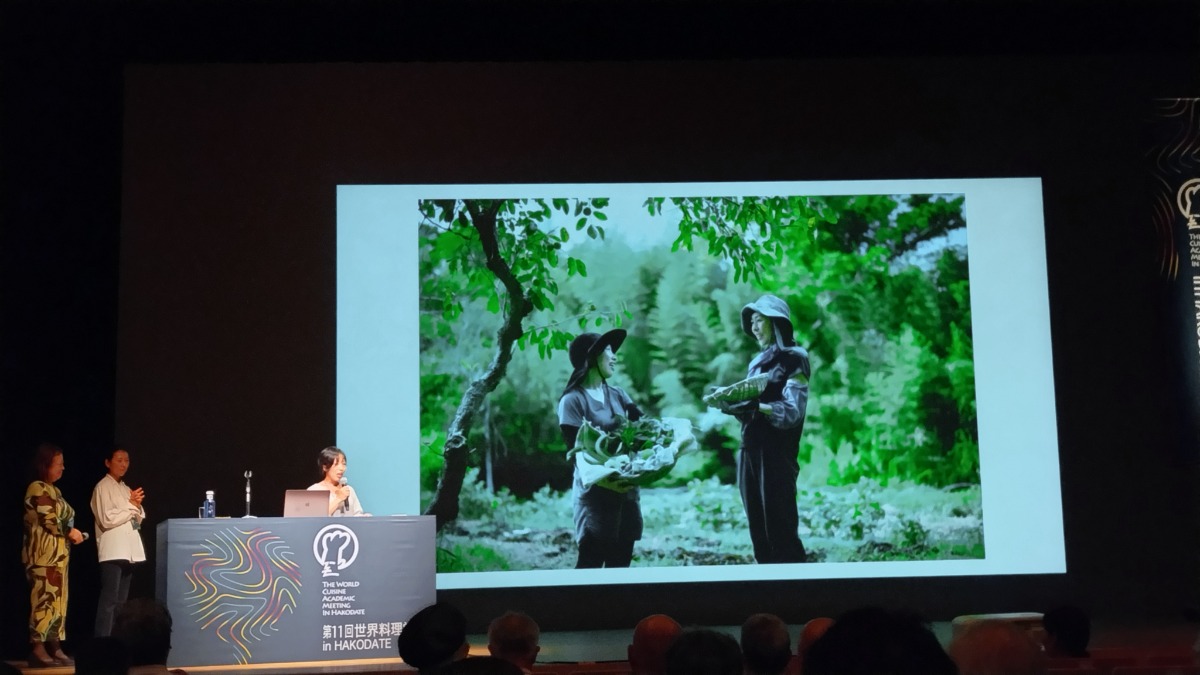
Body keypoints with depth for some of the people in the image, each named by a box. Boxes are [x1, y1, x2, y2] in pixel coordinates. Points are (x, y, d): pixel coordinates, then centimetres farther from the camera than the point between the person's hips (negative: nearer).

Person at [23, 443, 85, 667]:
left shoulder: (52, 490, 20)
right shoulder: (38, 489, -9)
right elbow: (49, 521, -17)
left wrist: (71, 533, 6)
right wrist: (70, 532, -4)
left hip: (57, 554, 10)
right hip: (44, 555, -10)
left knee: (58, 601, 8)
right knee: (44, 600, -12)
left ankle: (54, 649, 10)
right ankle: (38, 651, -11)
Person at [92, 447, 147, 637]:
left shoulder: (126, 489, 18)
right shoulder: (102, 487, -3)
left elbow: (139, 520, 17)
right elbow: (107, 519, -13)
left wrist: (137, 506, -2)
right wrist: (131, 505, -7)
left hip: (128, 550, 8)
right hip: (112, 551, -8)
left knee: (121, 601, 9)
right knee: (109, 600, -11)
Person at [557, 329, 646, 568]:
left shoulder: (618, 395, 15)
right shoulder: (572, 401, -5)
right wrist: (602, 480, -28)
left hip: (626, 489, 6)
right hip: (595, 492, -6)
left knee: (621, 561, 7)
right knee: (591, 560, -8)